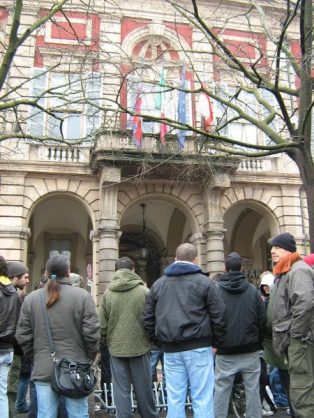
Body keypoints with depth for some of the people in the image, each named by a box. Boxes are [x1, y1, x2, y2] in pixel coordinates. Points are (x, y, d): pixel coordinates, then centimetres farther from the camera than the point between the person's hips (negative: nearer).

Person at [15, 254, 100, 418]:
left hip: (43, 369, 3)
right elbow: (91, 332, -8)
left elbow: (23, 335, 5)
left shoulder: (31, 298, 2)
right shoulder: (82, 296, -7)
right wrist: (90, 358, 7)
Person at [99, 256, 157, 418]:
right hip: (139, 346, -1)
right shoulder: (144, 291, -8)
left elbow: (102, 324, 1)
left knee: (121, 390, 8)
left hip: (116, 347, 1)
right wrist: (149, 340, 12)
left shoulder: (107, 293, -2)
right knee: (143, 388, 12)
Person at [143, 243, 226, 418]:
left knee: (175, 400, 9)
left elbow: (148, 318, 11)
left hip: (170, 350, 4)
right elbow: (219, 316, -5)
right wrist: (217, 342, 5)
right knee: (202, 400, 2)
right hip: (198, 347, -3)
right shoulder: (205, 282, -1)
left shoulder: (158, 284, 10)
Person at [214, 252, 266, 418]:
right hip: (250, 350, 1)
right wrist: (258, 342, 12)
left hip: (225, 351, -1)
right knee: (252, 389, 9)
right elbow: (262, 319, 0)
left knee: (221, 390, 7)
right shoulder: (253, 290, -2)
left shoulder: (216, 289, -6)